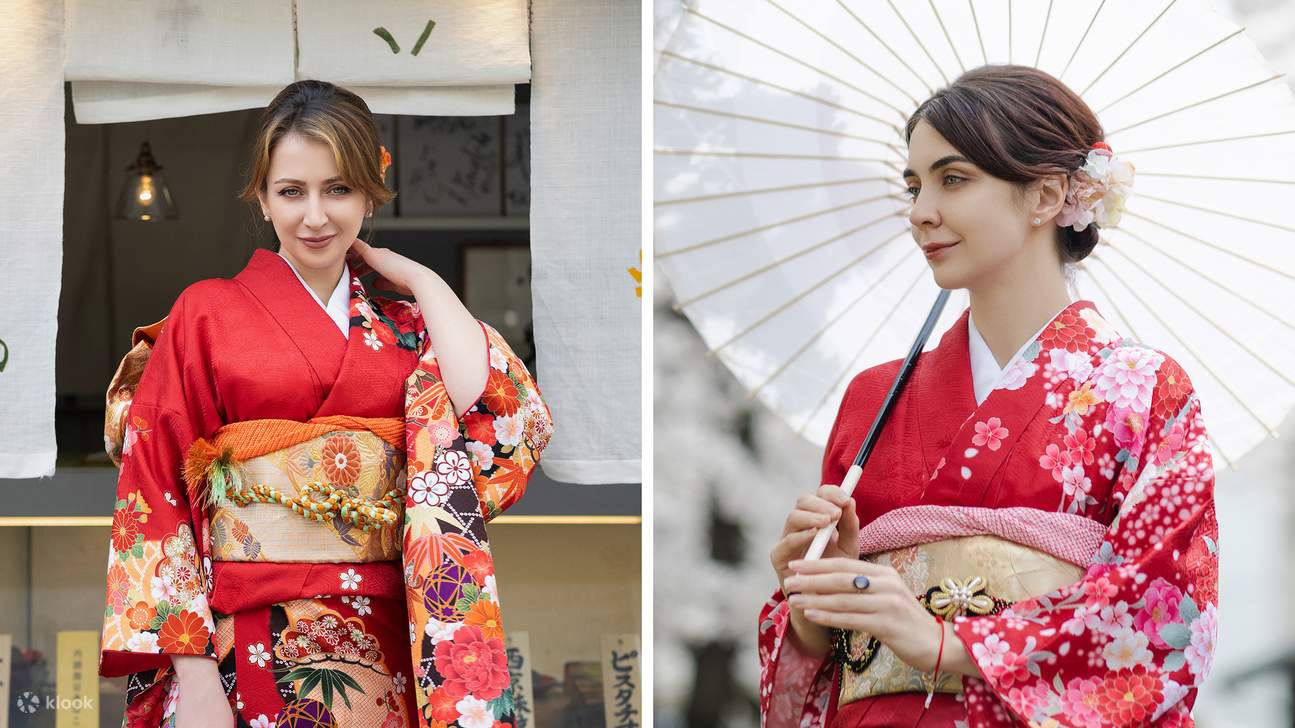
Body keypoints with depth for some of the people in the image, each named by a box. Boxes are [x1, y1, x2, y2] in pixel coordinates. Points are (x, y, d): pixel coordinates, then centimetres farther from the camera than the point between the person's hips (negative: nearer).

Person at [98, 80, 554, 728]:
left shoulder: (406, 324, 9)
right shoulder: (207, 314, 2)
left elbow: (495, 413, -10)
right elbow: (154, 492, -3)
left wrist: (421, 280, -1)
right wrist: (192, 675, -12)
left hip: (389, 649, 2)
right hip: (249, 644, -2)